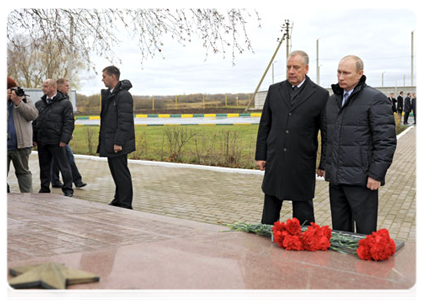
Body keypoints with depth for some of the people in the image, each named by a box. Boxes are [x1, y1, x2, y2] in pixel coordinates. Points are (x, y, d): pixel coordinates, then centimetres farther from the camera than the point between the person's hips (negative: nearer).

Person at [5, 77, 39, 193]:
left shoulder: (25, 99, 7)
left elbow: (33, 115, -7)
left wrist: (19, 102, -14)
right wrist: (5, 99, -15)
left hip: (20, 145, -1)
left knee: (23, 172, 9)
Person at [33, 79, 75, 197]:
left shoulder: (65, 103, -2)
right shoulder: (39, 104, 14)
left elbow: (69, 123, -7)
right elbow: (34, 122, 17)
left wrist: (64, 139, -15)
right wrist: (34, 139, 9)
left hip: (56, 142, -5)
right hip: (41, 142, 5)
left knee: (64, 166, 0)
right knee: (44, 167, 13)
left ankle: (68, 189, 9)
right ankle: (44, 188, 24)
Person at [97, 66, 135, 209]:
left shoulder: (124, 95, -14)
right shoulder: (109, 94, 17)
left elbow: (125, 121, -20)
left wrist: (118, 142, -23)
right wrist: (103, 141, 17)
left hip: (118, 143, -10)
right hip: (110, 143, 10)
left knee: (121, 173, -5)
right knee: (115, 172, 17)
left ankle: (125, 205, 2)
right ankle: (118, 200, 28)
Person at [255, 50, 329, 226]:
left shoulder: (320, 95, -2)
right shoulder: (274, 90, 7)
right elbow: (264, 125, 10)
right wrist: (260, 155, 6)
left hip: (302, 163, -3)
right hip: (275, 162, 3)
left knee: (303, 215, 9)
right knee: (269, 215, 13)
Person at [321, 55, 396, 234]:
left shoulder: (375, 99, -8)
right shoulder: (333, 100, 14)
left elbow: (386, 141, -12)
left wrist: (376, 174, -15)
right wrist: (325, 165, 17)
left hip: (360, 178, -6)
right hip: (335, 179, 7)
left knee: (365, 231, 2)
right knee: (339, 228, 15)